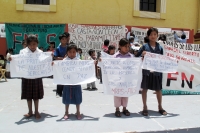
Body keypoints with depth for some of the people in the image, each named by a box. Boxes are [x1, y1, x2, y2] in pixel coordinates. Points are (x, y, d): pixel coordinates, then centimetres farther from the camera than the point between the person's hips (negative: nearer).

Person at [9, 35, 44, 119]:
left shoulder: (40, 52, 0)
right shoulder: (23, 52, -1)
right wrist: (12, 60, -19)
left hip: (37, 76, 0)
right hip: (26, 76, 1)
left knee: (36, 95, 9)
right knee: (28, 95, 10)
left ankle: (36, 111, 22)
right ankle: (30, 112, 24)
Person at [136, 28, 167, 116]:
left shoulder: (160, 48, 5)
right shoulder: (145, 46, -2)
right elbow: (137, 57, -2)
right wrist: (142, 55, -20)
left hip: (157, 71, 2)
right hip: (146, 71, -2)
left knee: (158, 89, 10)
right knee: (144, 88, 7)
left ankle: (160, 107, 27)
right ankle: (145, 107, 21)